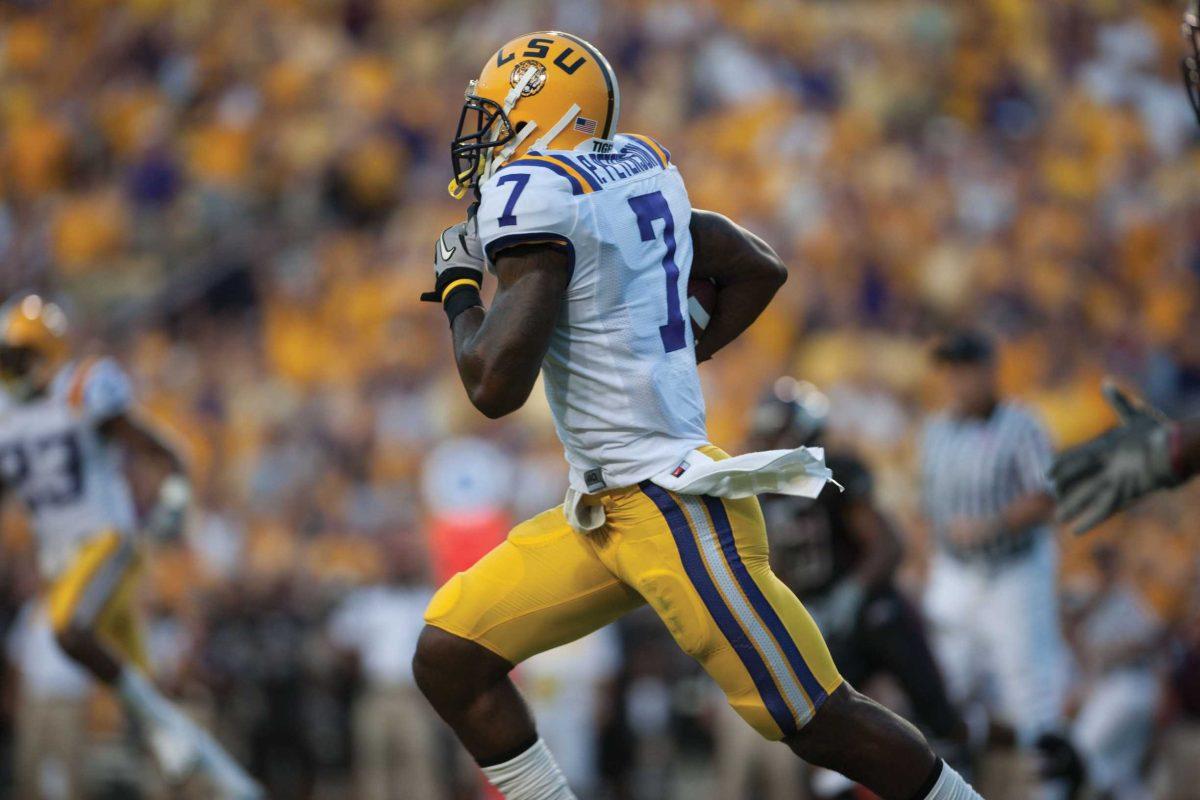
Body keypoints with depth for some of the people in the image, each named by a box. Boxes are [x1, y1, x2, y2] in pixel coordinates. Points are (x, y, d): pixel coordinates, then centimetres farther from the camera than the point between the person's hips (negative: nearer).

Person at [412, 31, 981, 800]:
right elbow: (761, 269, 23)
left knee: (817, 721, -3)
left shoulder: (534, 195, -15)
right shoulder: (638, 172, 11)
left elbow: (496, 383, -21)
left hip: (673, 505, -10)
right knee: (449, 658, 5)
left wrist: (459, 291, -2)